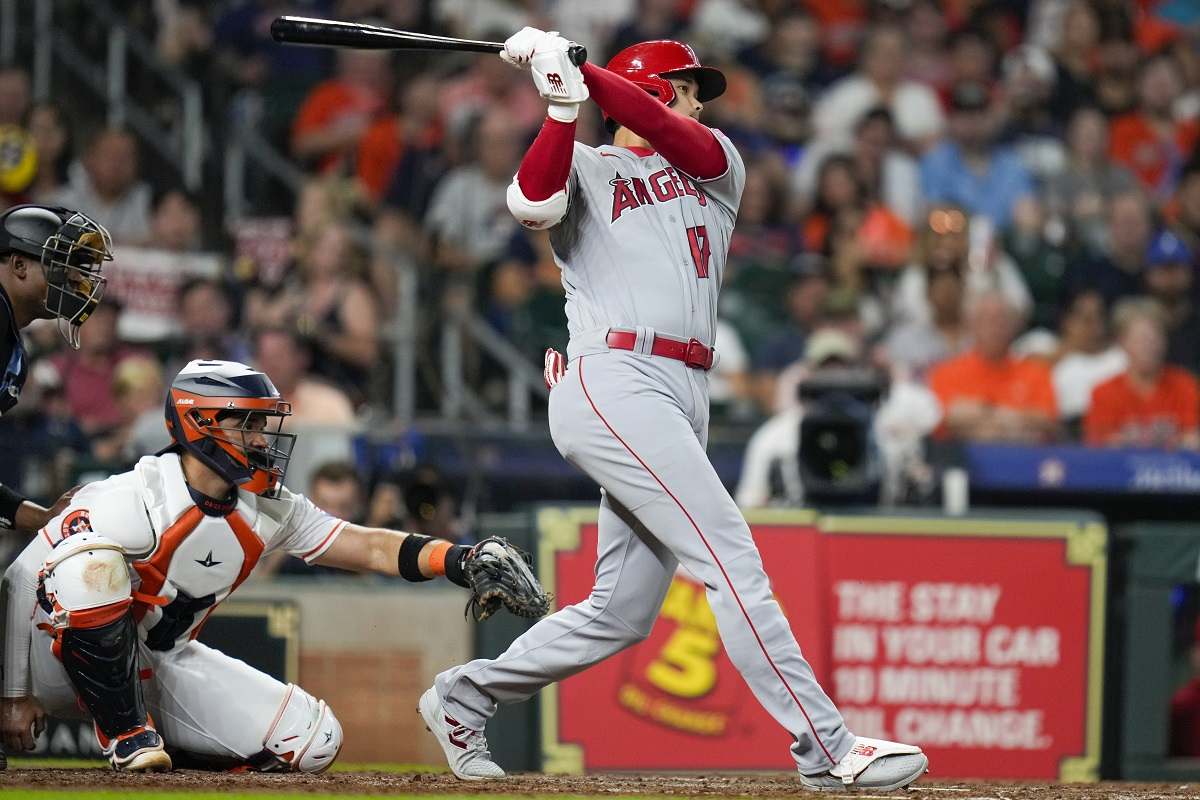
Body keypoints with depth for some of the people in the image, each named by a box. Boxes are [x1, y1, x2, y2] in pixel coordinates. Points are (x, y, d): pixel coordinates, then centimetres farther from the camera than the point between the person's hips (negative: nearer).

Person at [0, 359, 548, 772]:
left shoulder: (269, 512, -4)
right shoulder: (132, 501, -25)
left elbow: (369, 547, -5)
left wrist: (460, 561, -21)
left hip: (164, 662, 6)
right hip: (64, 665, -6)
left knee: (312, 741, -10)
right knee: (92, 568, -38)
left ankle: (156, 738, 9)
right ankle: (126, 734, -24)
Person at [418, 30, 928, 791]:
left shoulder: (716, 163, 22)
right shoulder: (585, 169, 9)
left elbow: (675, 137, -1)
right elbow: (533, 202, -14)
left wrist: (583, 74, -10)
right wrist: (563, 103, -22)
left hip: (684, 399, 7)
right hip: (613, 383, -7)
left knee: (621, 613, 8)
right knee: (732, 558, -15)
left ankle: (465, 696, 23)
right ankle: (827, 747, -19)